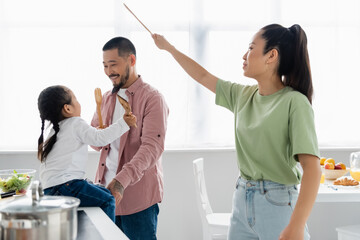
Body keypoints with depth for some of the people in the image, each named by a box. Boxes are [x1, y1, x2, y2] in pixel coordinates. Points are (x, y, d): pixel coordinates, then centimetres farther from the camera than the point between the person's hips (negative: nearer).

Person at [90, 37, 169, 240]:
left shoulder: (152, 98, -9)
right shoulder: (107, 98, 14)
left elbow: (152, 147, -19)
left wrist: (122, 181, -31)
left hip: (138, 197, -6)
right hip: (107, 192, 6)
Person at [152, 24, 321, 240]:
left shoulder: (294, 102, -15)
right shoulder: (243, 95, 6)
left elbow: (312, 167, -22)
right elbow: (203, 76, 23)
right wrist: (168, 47, 29)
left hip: (278, 205, -6)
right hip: (242, 200, 6)